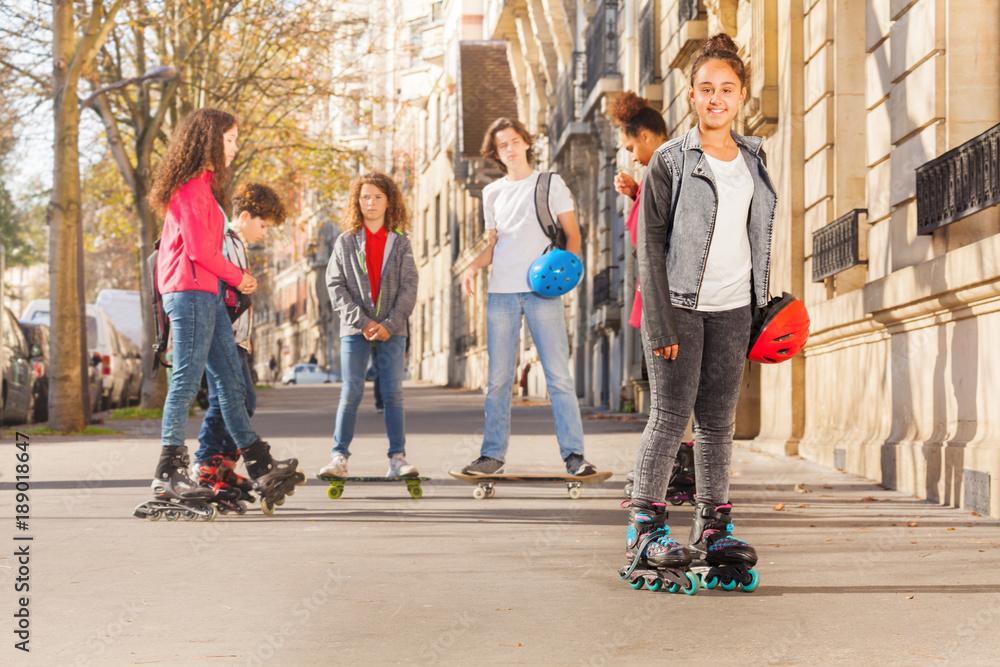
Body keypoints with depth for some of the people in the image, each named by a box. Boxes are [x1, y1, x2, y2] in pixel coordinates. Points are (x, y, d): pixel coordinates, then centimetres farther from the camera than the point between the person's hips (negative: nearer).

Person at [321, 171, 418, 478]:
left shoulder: (400, 243, 8)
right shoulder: (345, 242, 6)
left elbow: (409, 287, 2)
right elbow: (335, 285, 1)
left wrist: (390, 324, -10)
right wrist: (362, 322, -9)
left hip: (392, 330, 1)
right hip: (355, 330, -1)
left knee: (393, 393, -2)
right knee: (351, 392, -6)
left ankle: (398, 457, 2)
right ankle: (339, 456, -3)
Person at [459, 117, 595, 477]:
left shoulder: (550, 183, 8)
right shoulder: (492, 193, 17)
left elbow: (572, 234, 6)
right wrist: (474, 265, 2)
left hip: (542, 290, -3)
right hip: (501, 292, 3)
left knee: (559, 375, -7)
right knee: (498, 378, 3)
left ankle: (573, 454, -6)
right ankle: (493, 454, 9)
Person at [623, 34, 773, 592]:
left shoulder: (753, 159, 11)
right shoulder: (671, 160, -4)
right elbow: (651, 244, -6)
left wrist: (765, 306, 13)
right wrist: (660, 323, -12)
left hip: (732, 310, 4)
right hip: (680, 305, -4)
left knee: (719, 421, 6)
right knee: (671, 415, -6)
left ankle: (714, 526, 14)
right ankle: (645, 528, 0)